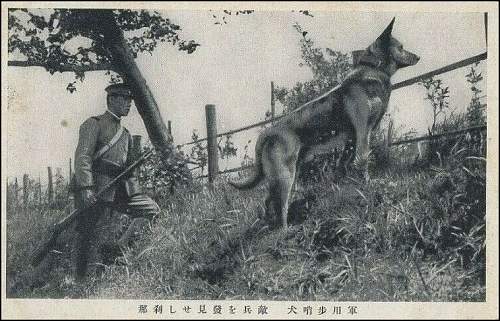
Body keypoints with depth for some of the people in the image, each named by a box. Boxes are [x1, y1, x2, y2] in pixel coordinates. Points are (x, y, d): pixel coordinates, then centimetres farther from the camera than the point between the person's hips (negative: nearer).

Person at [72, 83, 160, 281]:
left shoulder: (125, 134, 22)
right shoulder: (94, 124, -1)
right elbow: (82, 157, -12)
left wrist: (136, 194, 12)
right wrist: (86, 188, -24)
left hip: (119, 189, 7)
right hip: (95, 188, -7)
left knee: (152, 209, -6)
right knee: (86, 233, -2)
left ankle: (120, 248, -3)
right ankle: (80, 277, 14)